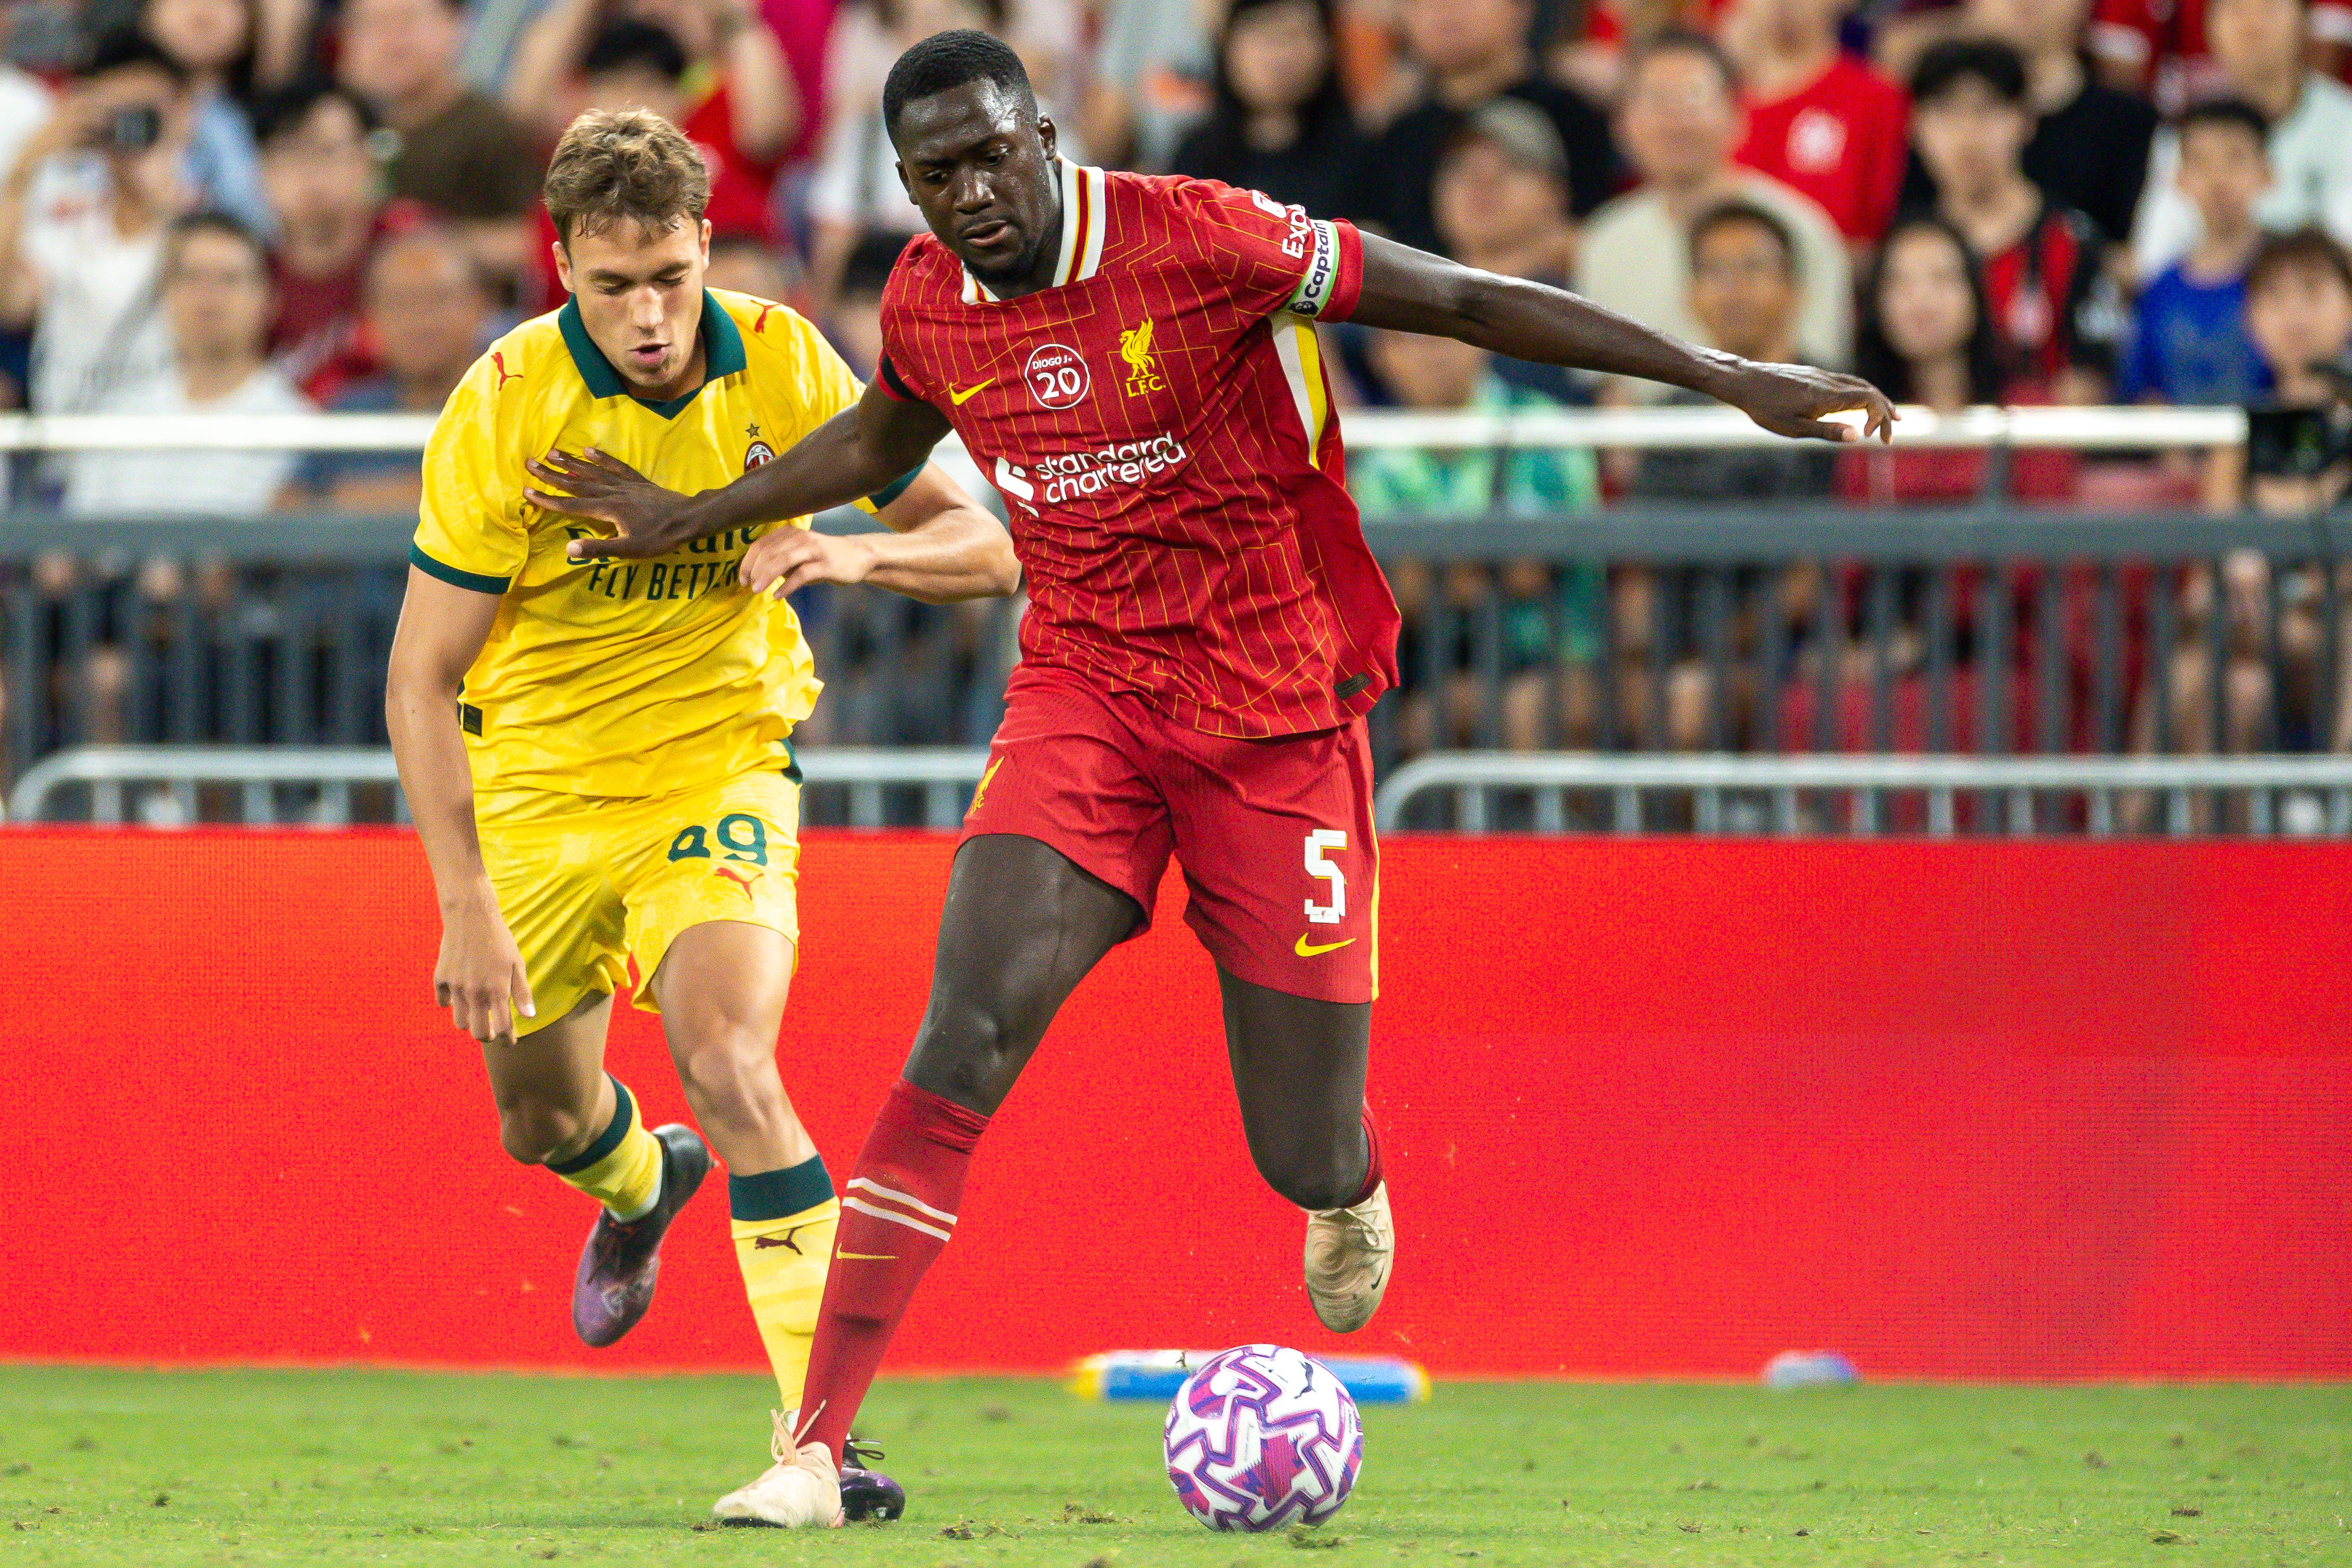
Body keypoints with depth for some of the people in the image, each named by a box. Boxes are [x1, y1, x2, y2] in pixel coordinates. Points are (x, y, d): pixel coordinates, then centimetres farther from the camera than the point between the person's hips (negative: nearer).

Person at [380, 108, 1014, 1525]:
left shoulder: (781, 369, -13)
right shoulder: (506, 407, -19)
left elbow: (983, 549, -6)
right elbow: (422, 679, -15)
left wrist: (856, 553, -28)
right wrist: (467, 904, -22)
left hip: (719, 759, -1)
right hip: (538, 779, 1)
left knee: (728, 1061, -24)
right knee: (541, 1117, 16)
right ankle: (640, 1187, 55)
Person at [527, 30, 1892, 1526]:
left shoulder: (1199, 241, -17)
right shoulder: (928, 304, -1)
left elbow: (1467, 300, -13)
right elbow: (877, 444, 24)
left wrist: (1726, 377, -14)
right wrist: (691, 516, 28)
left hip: (1280, 723, -2)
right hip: (1084, 693, 3)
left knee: (1306, 1161, 2)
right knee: (967, 1035, -22)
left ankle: (1352, 1190, 45)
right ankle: (815, 1448, -25)